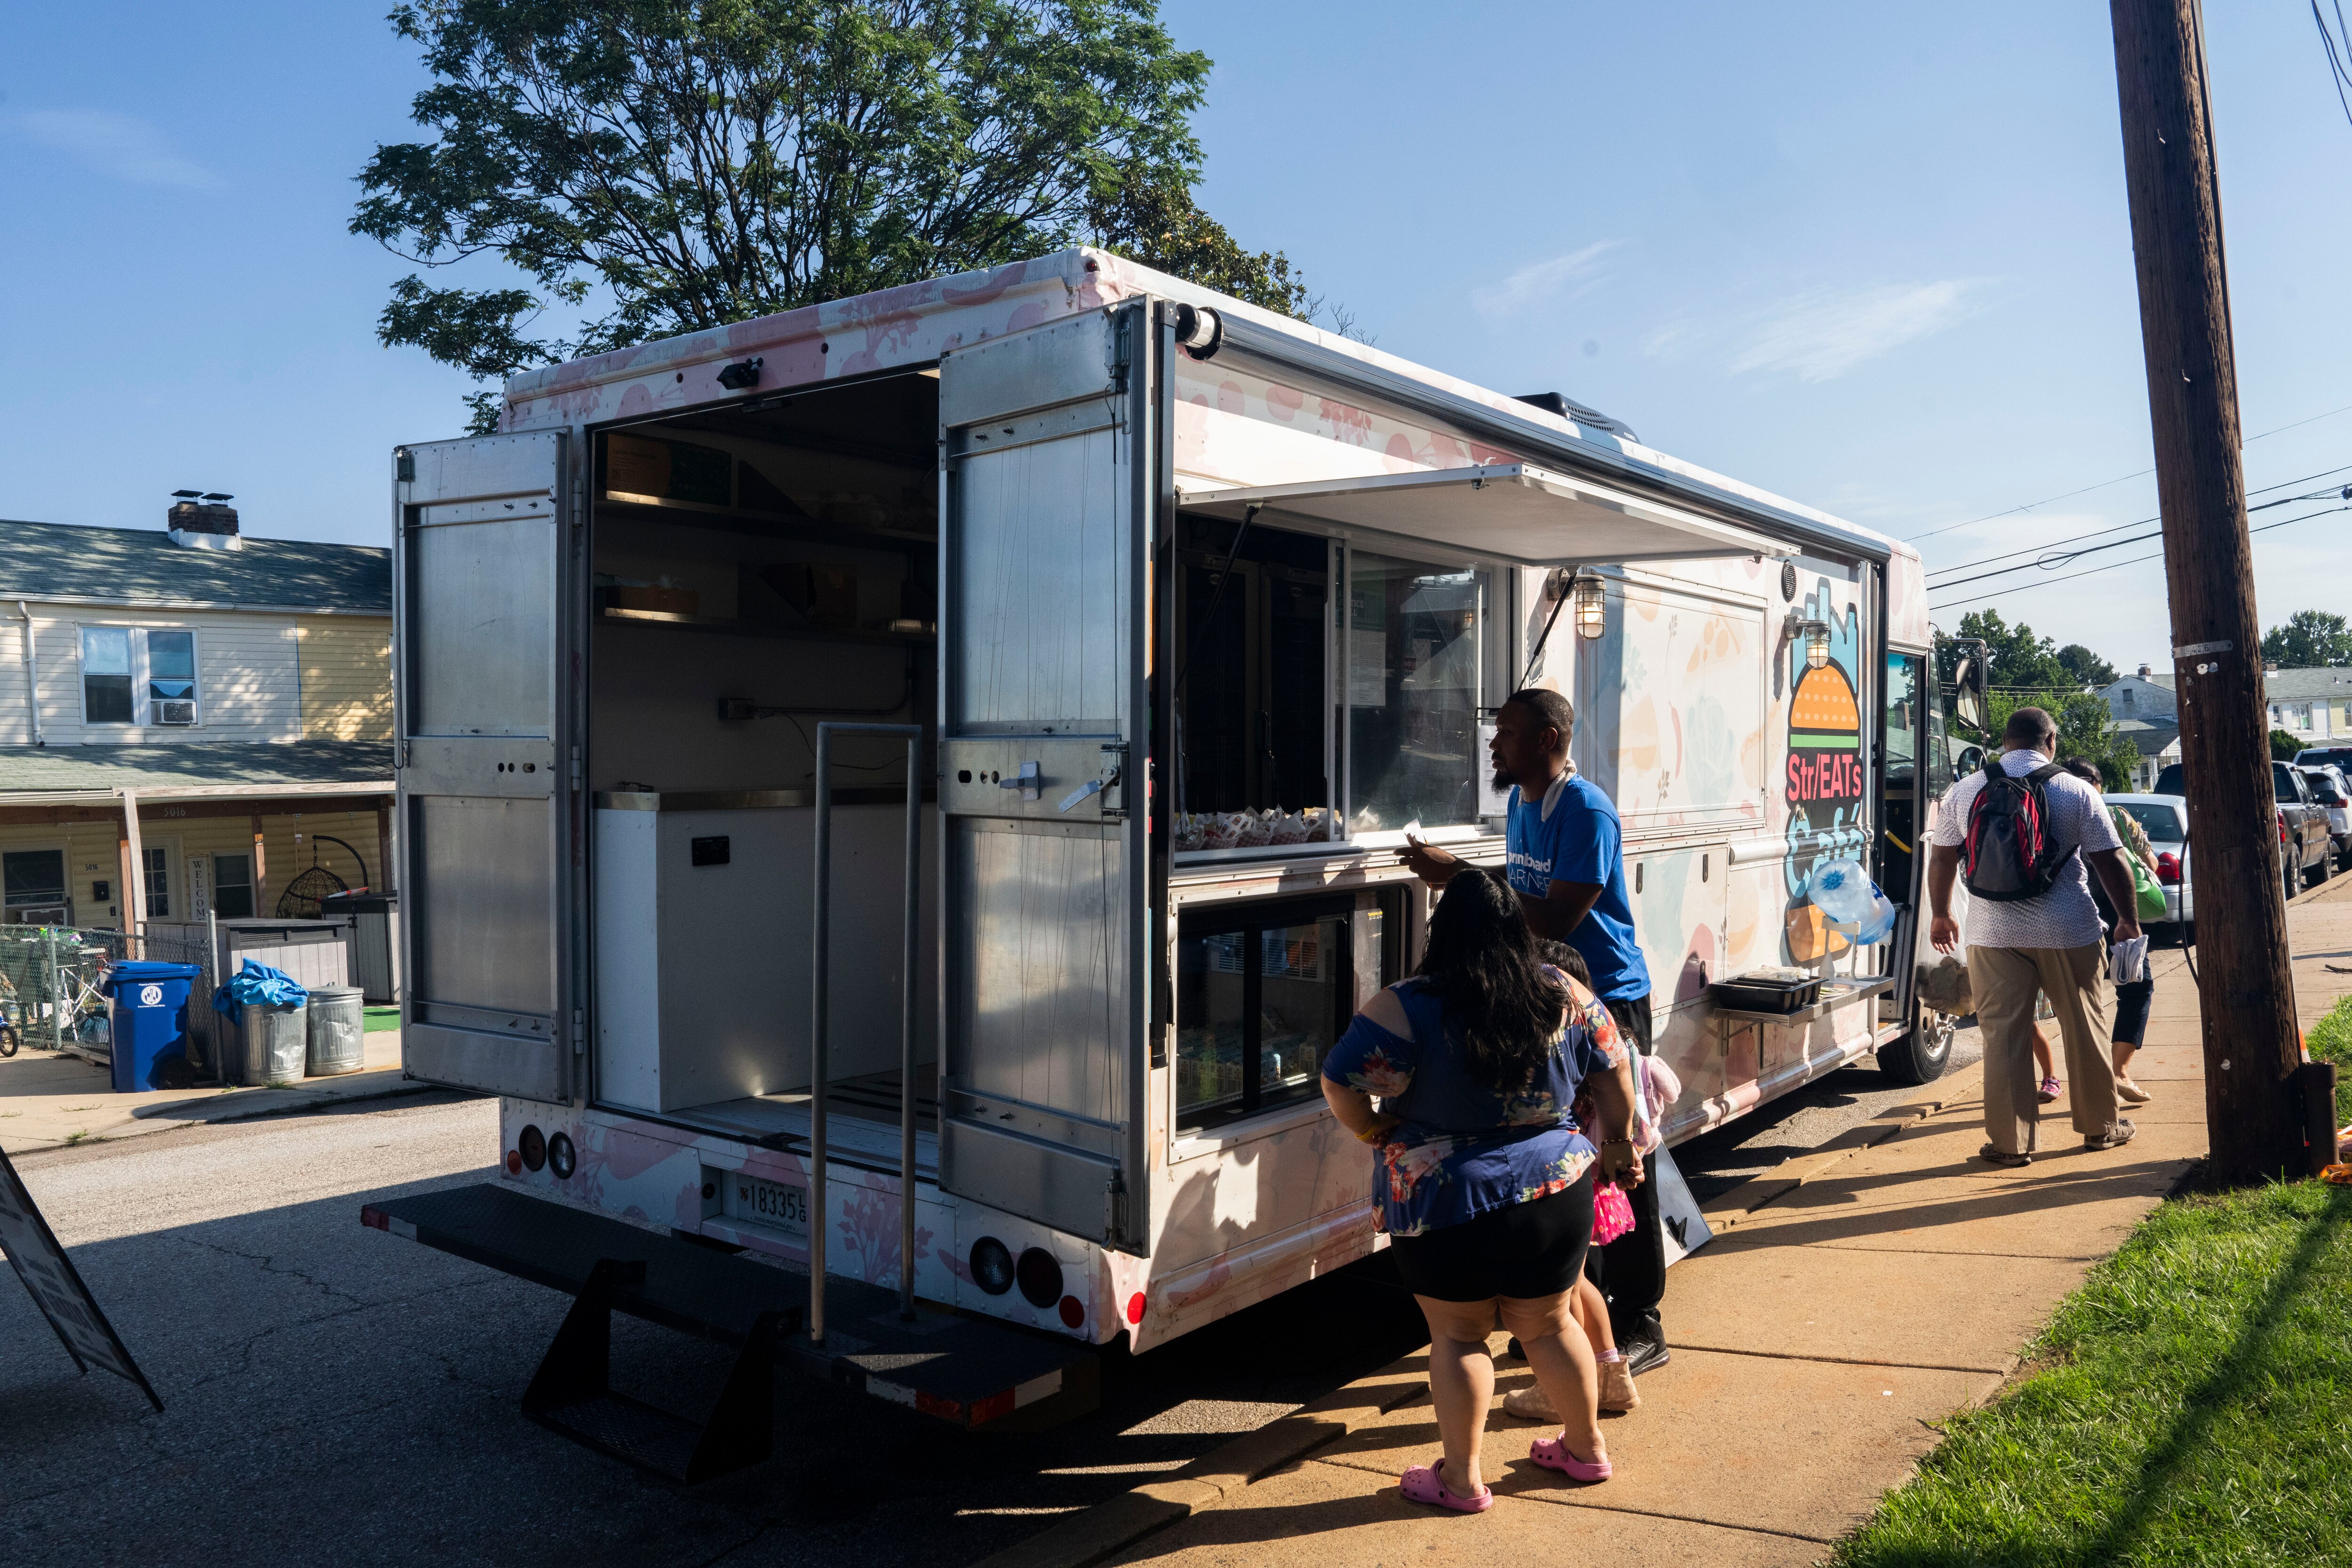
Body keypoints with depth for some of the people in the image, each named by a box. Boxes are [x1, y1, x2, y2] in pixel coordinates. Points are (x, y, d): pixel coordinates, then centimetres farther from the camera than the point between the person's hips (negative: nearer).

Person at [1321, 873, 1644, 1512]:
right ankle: (1587, 1449, 37)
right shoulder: (1562, 995, -2)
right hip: (1557, 1192, 4)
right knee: (1549, 1325, 22)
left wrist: (1379, 1135, 1)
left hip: (1447, 1206, -4)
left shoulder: (1408, 1008, -16)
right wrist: (1620, 1143, 23)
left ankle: (1461, 1479, 19)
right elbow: (1614, 1068, 9)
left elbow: (1341, 1085, -17)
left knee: (1457, 1336, 12)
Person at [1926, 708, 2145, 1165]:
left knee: (2002, 1033, 3)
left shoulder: (1964, 792, 4)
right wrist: (2128, 920, 11)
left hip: (1993, 934, 1)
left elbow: (1941, 860, 10)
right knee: (2084, 1029, 14)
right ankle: (2101, 1127, 28)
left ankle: (2010, 1142, 5)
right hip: (2068, 932, 0)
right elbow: (2112, 863, -1)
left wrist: (1941, 914, 23)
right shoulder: (2077, 792, -1)